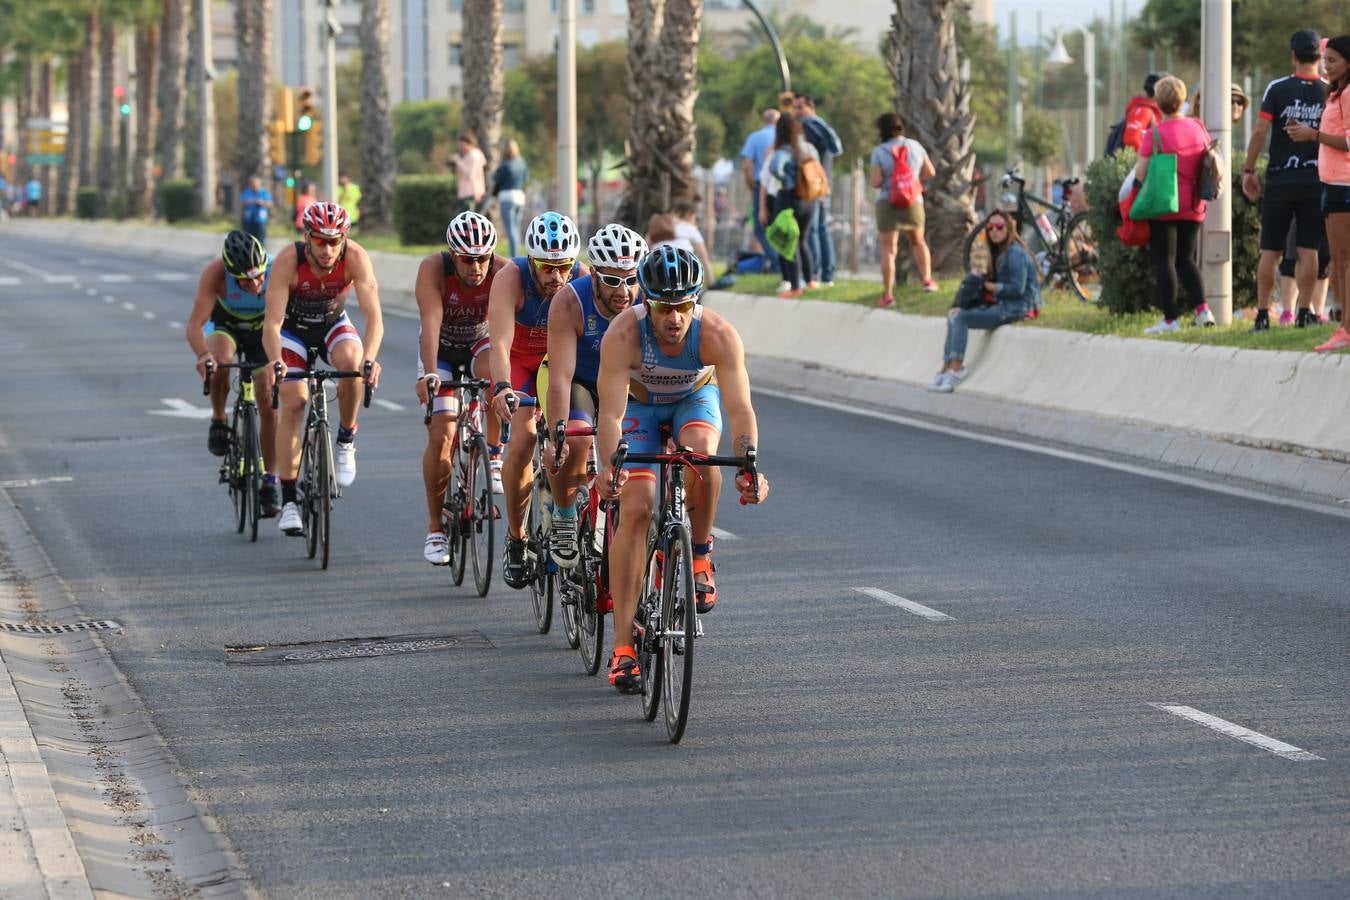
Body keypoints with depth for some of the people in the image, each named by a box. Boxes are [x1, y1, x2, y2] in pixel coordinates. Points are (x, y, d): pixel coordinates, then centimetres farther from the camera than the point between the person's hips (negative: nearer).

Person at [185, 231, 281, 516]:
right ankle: (218, 421, -8)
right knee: (220, 362, -35)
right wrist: (203, 354, -60)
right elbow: (195, 324, -40)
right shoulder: (215, 272, -37)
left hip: (263, 330, 1)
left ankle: (269, 485, 7)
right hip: (225, 324, -1)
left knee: (268, 406, -6)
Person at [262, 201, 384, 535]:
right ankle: (289, 501, -5)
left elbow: (374, 316, -36)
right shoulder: (288, 261, -32)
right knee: (293, 402, -14)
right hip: (294, 327, -1)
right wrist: (275, 360, -54)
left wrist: (369, 358, -54)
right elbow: (272, 322, -35)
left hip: (333, 323, 1)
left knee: (351, 361, -32)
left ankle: (346, 441, -7)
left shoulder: (356, 257, -30)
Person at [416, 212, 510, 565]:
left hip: (480, 346, 1)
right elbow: (431, 322, -38)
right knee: (441, 438, -13)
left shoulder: (502, 272, -27)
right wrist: (429, 374, -51)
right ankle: (435, 529, 0)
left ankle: (494, 456, -16)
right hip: (441, 352, -1)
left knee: (495, 370, -36)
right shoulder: (434, 268, -28)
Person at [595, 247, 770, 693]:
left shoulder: (718, 334, -33)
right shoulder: (623, 334, -35)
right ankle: (623, 647, -14)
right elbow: (611, 412, -39)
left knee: (701, 453, -35)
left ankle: (700, 555, -8)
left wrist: (748, 466, -54)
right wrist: (609, 465, -57)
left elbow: (740, 408, -37)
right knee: (634, 509, -15)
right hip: (640, 404, 0)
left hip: (696, 398, 0)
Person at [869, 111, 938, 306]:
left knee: (888, 248, 0)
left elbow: (875, 182, -13)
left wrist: (870, 178, 9)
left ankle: (888, 294, -4)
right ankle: (927, 279, 18)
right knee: (918, 241, 26)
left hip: (887, 202, -3)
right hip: (913, 201, 3)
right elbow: (930, 172, 8)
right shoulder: (915, 146, 3)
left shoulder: (879, 151, -9)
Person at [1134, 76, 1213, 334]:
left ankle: (1170, 318, -1)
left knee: (1164, 261, 1)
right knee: (1186, 259, 16)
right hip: (1192, 207, 5)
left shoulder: (1155, 133, -13)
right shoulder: (1198, 128, 3)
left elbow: (1141, 173, -13)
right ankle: (1202, 308, 1)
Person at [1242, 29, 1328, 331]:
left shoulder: (1277, 89, -4)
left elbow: (1260, 130, -9)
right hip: (1316, 179, 1)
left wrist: (1248, 170, -2)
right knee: (1308, 250, 4)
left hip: (1280, 179, -1)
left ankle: (1262, 314, 5)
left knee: (1270, 251, 5)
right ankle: (1304, 311, 1)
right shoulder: (1330, 93, 0)